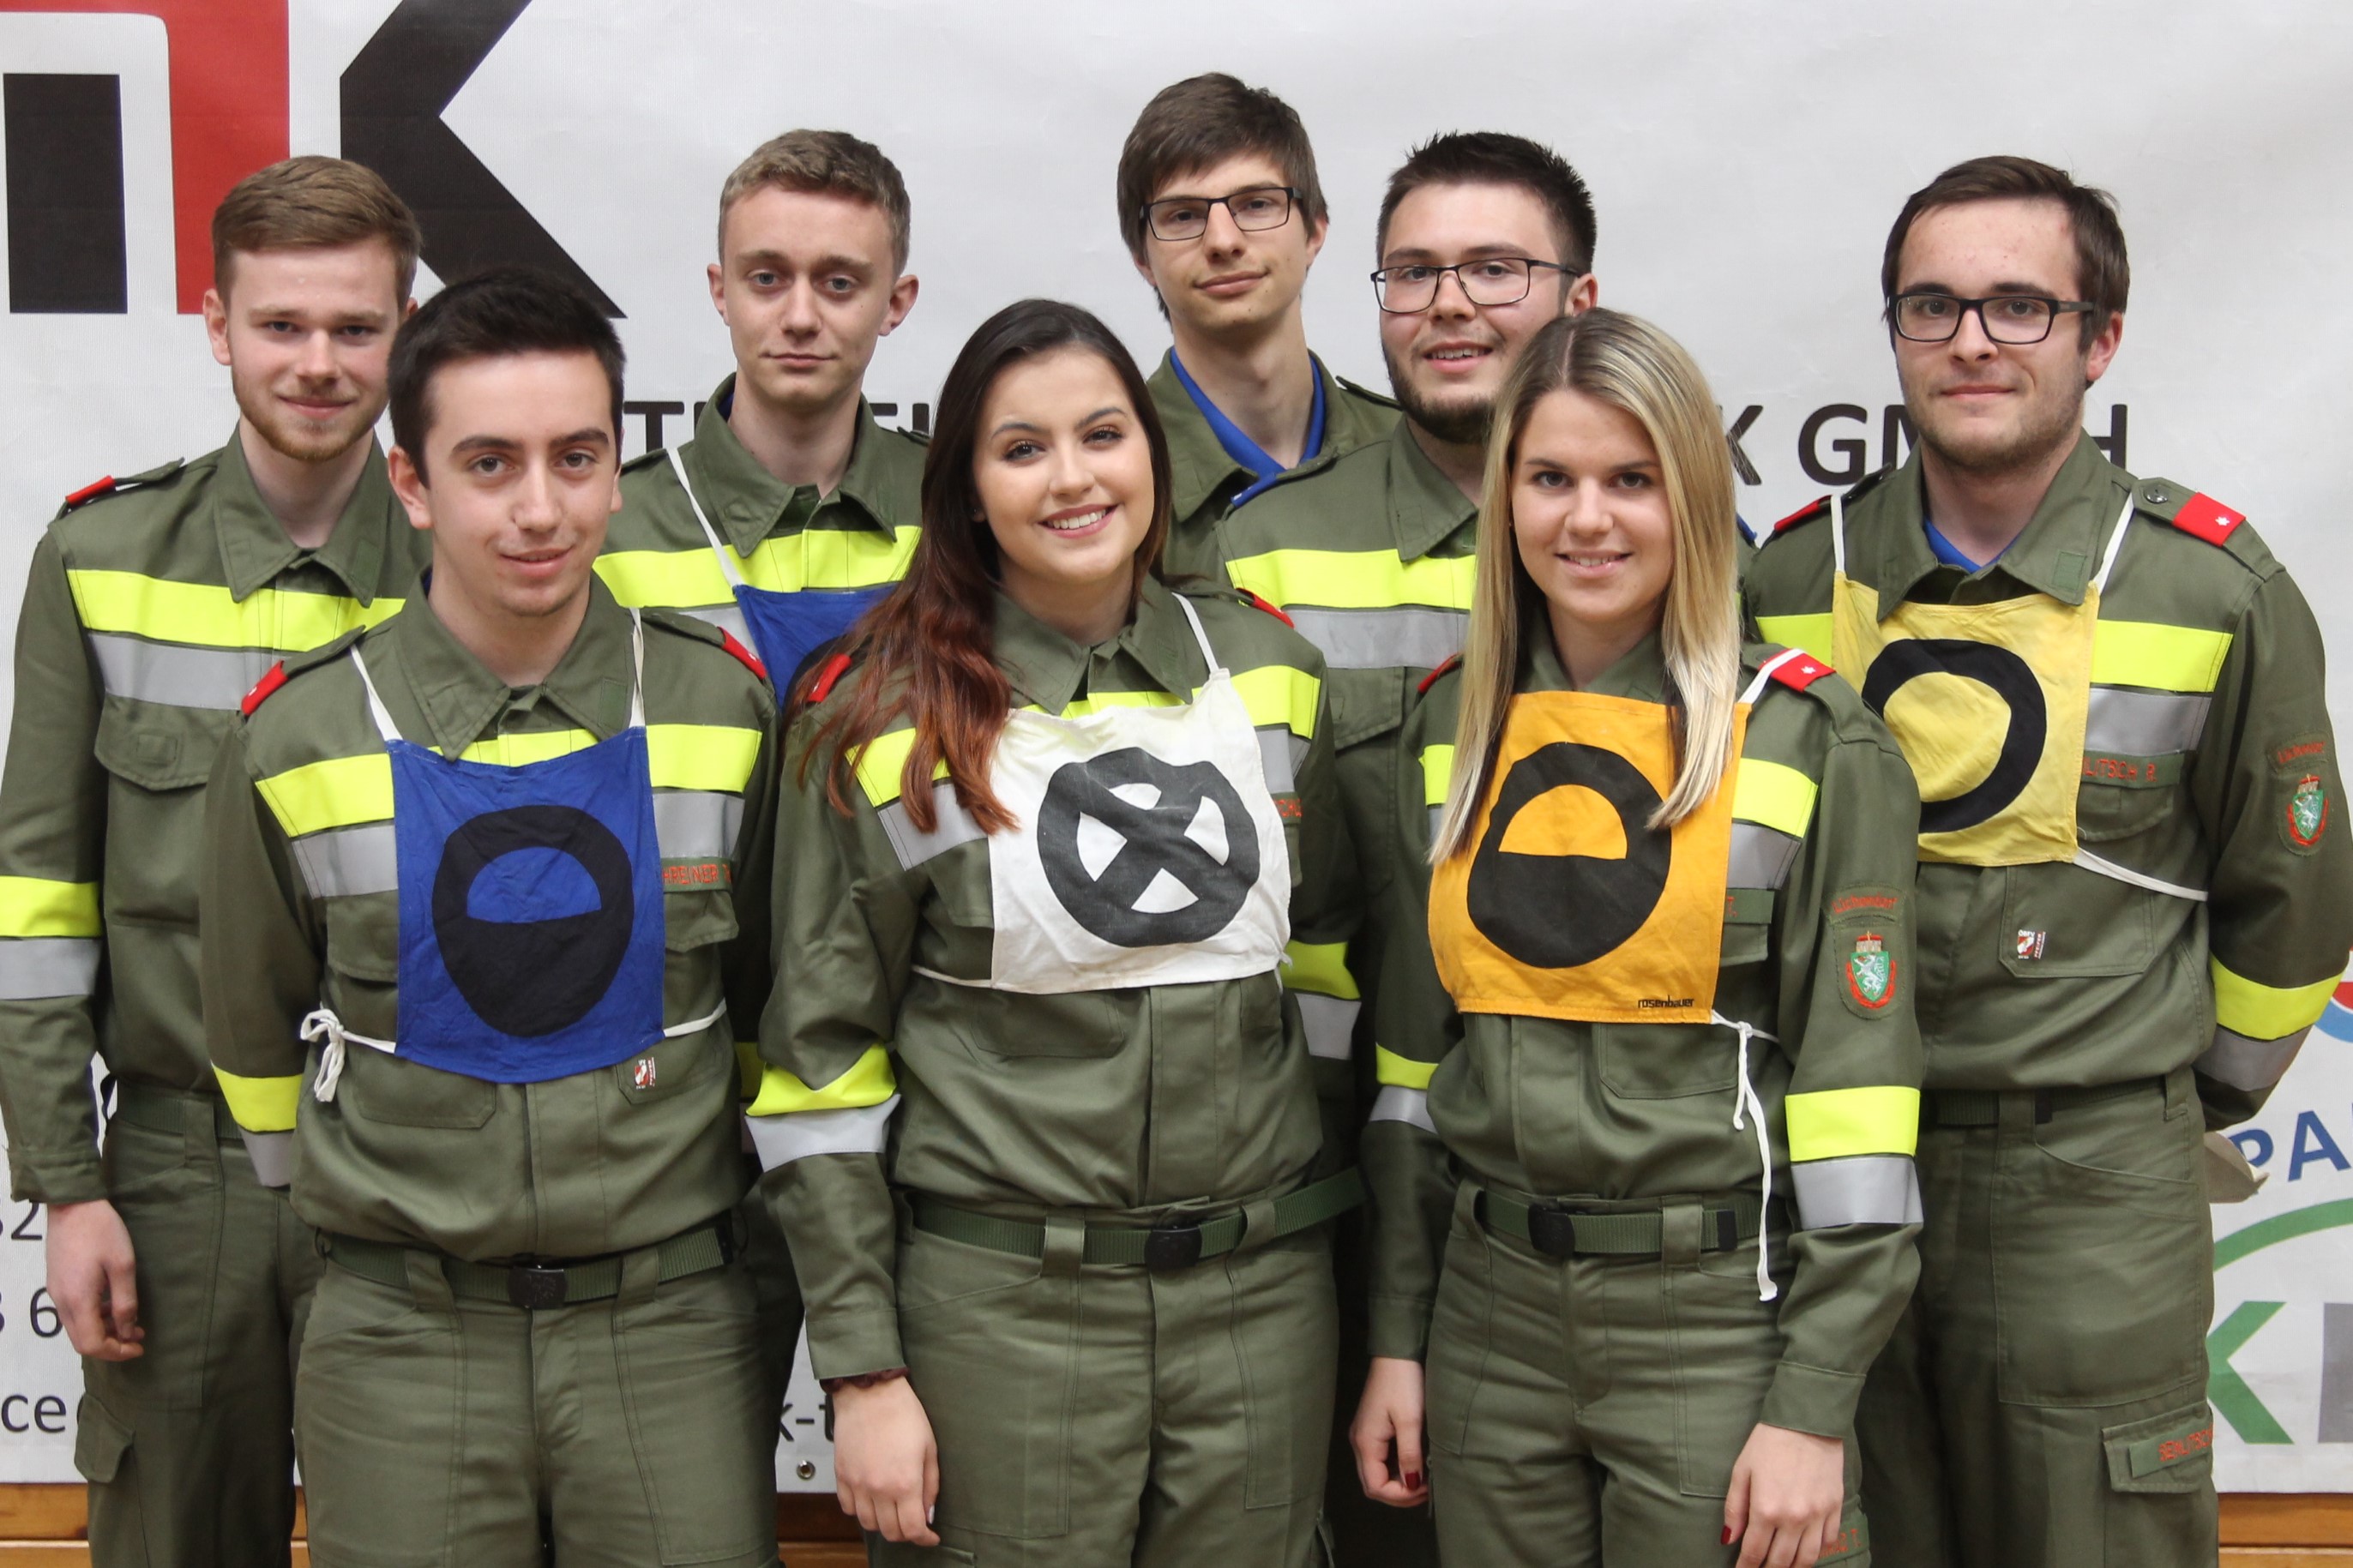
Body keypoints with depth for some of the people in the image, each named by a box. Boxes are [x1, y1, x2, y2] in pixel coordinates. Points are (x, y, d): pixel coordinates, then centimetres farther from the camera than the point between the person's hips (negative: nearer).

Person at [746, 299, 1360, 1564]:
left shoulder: (1269, 671, 5)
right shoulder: (884, 720, -5)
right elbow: (823, 1058, -3)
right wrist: (862, 1371, -7)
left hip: (1261, 1296, 3)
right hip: (996, 1305, -3)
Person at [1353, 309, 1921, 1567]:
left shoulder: (1811, 743, -7)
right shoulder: (1451, 734, 7)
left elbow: (1857, 1076, -9)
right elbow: (1413, 1046, 11)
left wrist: (1816, 1406, -11)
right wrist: (1396, 1334, 9)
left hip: (1722, 1319, -4)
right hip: (1492, 1317, 4)